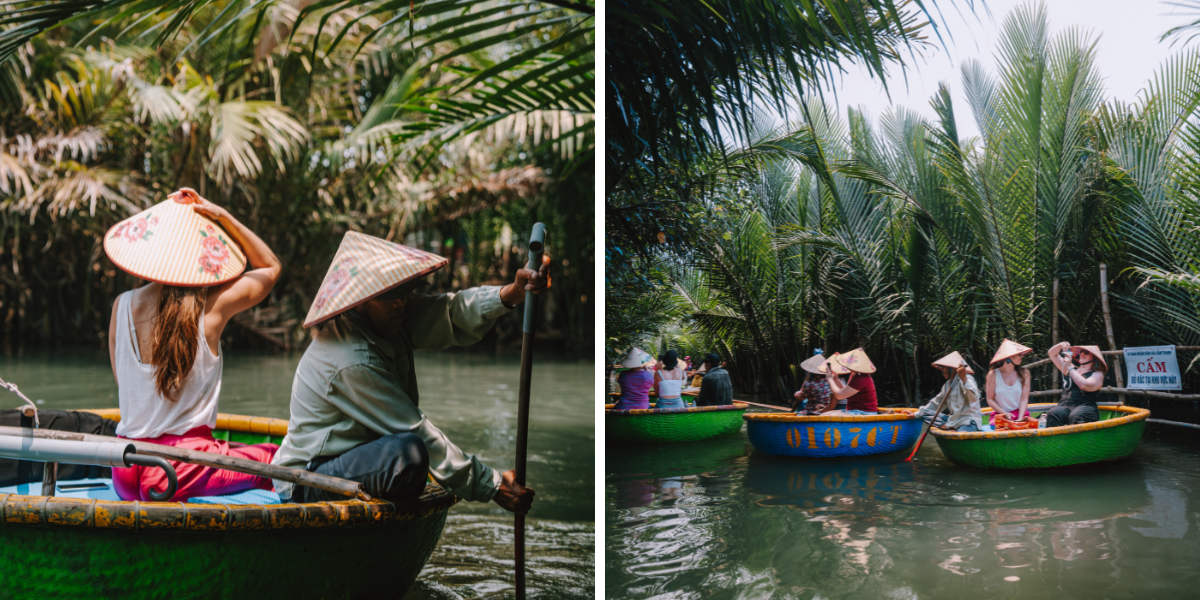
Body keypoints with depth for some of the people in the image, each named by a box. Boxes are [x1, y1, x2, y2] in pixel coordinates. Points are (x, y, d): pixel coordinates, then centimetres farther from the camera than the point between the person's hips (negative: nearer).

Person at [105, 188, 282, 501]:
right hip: (183, 470, -5)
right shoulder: (214, 306, -9)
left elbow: (122, 381, 12)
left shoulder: (122, 306, -1)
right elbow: (271, 265, 10)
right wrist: (222, 216, 4)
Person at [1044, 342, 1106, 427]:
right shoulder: (1073, 369, 28)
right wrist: (1060, 345, 13)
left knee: (1075, 416, -41)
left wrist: (1069, 368, -5)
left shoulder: (1097, 374, 11)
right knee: (1052, 414, -34)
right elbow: (1052, 354, 34)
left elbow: (1085, 385, -11)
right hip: (1064, 407, 4)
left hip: (1085, 407, -4)